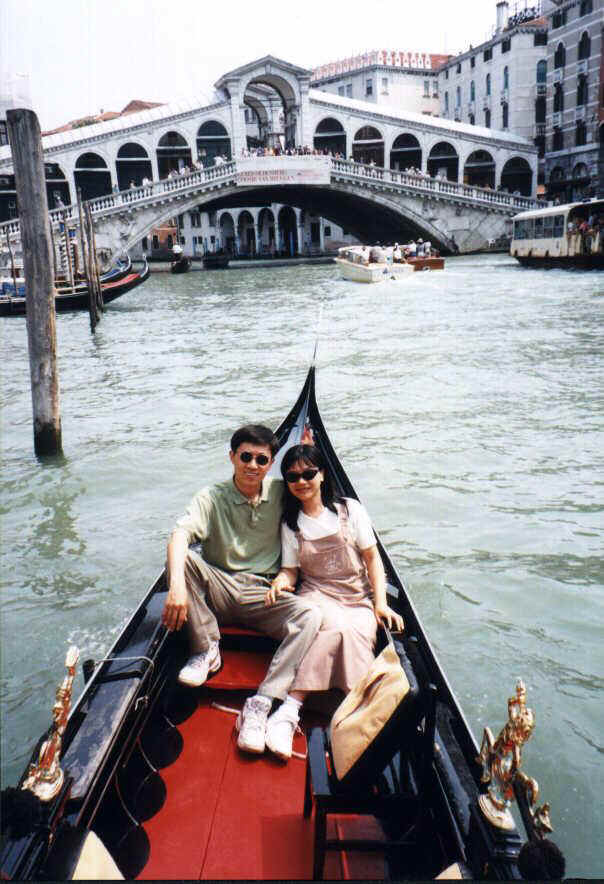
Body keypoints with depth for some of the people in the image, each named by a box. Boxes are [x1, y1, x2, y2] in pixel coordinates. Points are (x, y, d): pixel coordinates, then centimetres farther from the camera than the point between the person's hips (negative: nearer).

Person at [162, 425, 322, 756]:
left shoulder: (279, 493, 5)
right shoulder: (213, 497, -6)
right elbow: (180, 534, -22)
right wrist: (177, 583, -41)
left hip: (262, 596, 1)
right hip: (218, 590, -1)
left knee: (310, 615, -28)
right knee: (182, 558, -29)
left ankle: (260, 705, -32)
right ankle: (207, 649, -12)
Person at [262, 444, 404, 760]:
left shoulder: (349, 509, 5)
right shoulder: (290, 524, 8)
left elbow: (372, 557, 5)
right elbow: (290, 569, 6)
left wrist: (380, 602, -5)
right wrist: (282, 580, -19)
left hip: (359, 598, 1)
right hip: (317, 595, -1)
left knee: (357, 633, -32)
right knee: (336, 626, -35)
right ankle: (289, 712, -44)